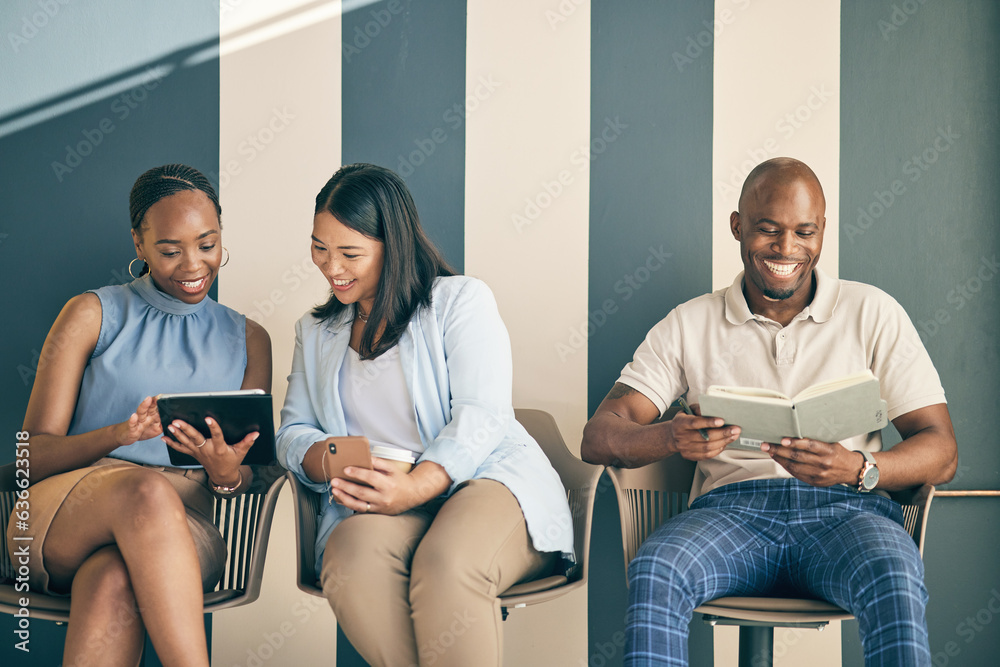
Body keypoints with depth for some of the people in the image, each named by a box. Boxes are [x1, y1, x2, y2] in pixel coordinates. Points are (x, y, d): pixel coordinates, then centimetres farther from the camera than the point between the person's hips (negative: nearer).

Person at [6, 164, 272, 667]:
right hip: (64, 508, -1)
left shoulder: (248, 339, 20)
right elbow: (33, 454, 4)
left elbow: (256, 473, 15)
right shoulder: (91, 315, 11)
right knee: (146, 490, -40)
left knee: (113, 586, -39)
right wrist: (119, 435, -17)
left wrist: (227, 475, -11)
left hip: (182, 529, 1)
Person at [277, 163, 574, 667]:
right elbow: (292, 432, 19)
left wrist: (417, 485, -23)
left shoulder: (461, 299, 8)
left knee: (445, 565, -39)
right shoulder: (316, 331, 25)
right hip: (373, 502, 3)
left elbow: (480, 416, -5)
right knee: (352, 557, -35)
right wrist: (327, 461, -8)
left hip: (489, 479, -3)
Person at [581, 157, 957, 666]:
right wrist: (672, 438, -19)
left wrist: (858, 468, -17)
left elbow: (941, 452, 6)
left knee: (894, 582, -35)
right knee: (652, 572, -33)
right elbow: (599, 436, 5)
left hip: (843, 509, 0)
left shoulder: (872, 313, 13)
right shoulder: (690, 324, 14)